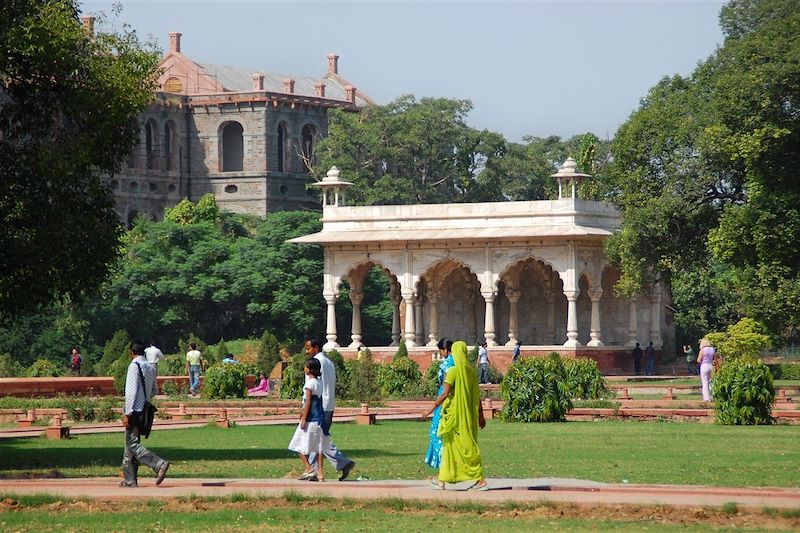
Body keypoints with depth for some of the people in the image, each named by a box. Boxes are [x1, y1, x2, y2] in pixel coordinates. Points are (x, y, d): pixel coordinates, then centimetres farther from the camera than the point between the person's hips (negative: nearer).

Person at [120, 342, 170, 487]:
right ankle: (130, 480, 13)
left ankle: (159, 465, -24)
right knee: (130, 444, 13)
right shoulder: (151, 368, 11)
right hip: (144, 409, 8)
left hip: (134, 410, -8)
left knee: (132, 444, -10)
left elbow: (131, 390, -17)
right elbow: (154, 391, 20)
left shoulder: (134, 365, -12)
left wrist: (127, 413, -17)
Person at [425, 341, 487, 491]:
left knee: (467, 448, -3)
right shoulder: (470, 371, 7)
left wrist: (433, 406, -6)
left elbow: (446, 393, -17)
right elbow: (477, 395, 10)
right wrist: (481, 415, 14)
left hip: (455, 414, -7)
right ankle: (442, 480, 18)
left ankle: (481, 480, -6)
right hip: (468, 415, 7)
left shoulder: (453, 371, -14)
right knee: (449, 446, 14)